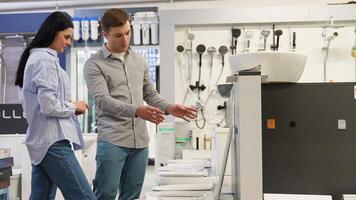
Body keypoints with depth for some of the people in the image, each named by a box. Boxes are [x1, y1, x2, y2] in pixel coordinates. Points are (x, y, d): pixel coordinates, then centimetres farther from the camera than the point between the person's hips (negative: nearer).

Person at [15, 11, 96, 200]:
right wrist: (74, 107, -3)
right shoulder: (46, 60, -12)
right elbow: (49, 106, -19)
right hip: (53, 141, -10)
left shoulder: (34, 57, 18)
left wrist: (69, 106, 11)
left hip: (40, 141, 10)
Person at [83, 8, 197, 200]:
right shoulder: (94, 64, -2)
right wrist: (137, 111, -29)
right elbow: (103, 100, -15)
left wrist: (169, 108, -2)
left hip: (140, 141, 5)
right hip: (112, 140, -5)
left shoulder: (139, 61, 15)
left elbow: (150, 93, 18)